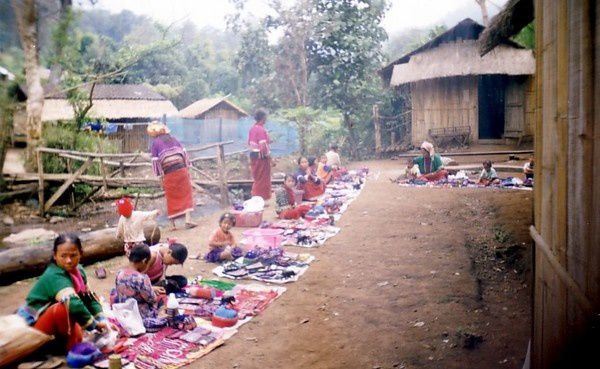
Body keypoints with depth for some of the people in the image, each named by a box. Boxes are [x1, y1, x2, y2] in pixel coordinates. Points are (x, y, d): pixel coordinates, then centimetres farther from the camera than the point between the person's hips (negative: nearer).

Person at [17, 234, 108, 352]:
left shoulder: (78, 270, -1)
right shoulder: (54, 277, -27)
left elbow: (89, 297, 4)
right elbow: (73, 304, -39)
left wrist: (101, 319, -9)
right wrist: (93, 325, -30)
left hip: (49, 320, 9)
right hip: (35, 324, -9)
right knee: (63, 308, -34)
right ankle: (74, 347, -15)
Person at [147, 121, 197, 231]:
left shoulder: (154, 143, 1)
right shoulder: (172, 138, 12)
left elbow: (155, 161, -3)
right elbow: (184, 152, 9)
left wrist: (160, 175, 3)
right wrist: (186, 167, 12)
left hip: (168, 173, -2)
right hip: (181, 169, 2)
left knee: (171, 198, 8)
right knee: (186, 194, 6)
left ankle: (173, 224, 13)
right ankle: (188, 220, -6)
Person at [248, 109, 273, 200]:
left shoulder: (252, 129, 8)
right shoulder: (262, 130, -19)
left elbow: (249, 143, 18)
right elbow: (263, 146, -25)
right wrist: (269, 158, -16)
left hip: (253, 155, 9)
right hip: (261, 156, -9)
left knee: (257, 178, 19)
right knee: (263, 179, 2)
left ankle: (255, 197, 26)